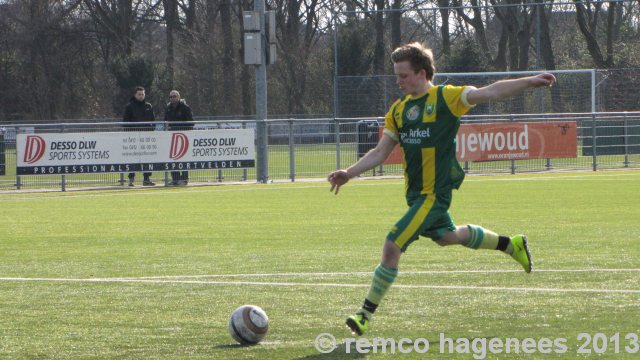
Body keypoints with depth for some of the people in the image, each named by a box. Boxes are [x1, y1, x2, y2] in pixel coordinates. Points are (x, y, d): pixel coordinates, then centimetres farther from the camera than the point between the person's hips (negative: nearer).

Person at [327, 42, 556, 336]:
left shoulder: (445, 98, -11)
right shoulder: (398, 109, 8)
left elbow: (489, 93, -16)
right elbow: (381, 152, 11)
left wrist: (529, 82, -26)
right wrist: (349, 173, 0)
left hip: (434, 192, -8)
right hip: (415, 192, 8)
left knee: (392, 247, -14)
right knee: (447, 237, 27)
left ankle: (366, 313, -4)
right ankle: (510, 245, 47)